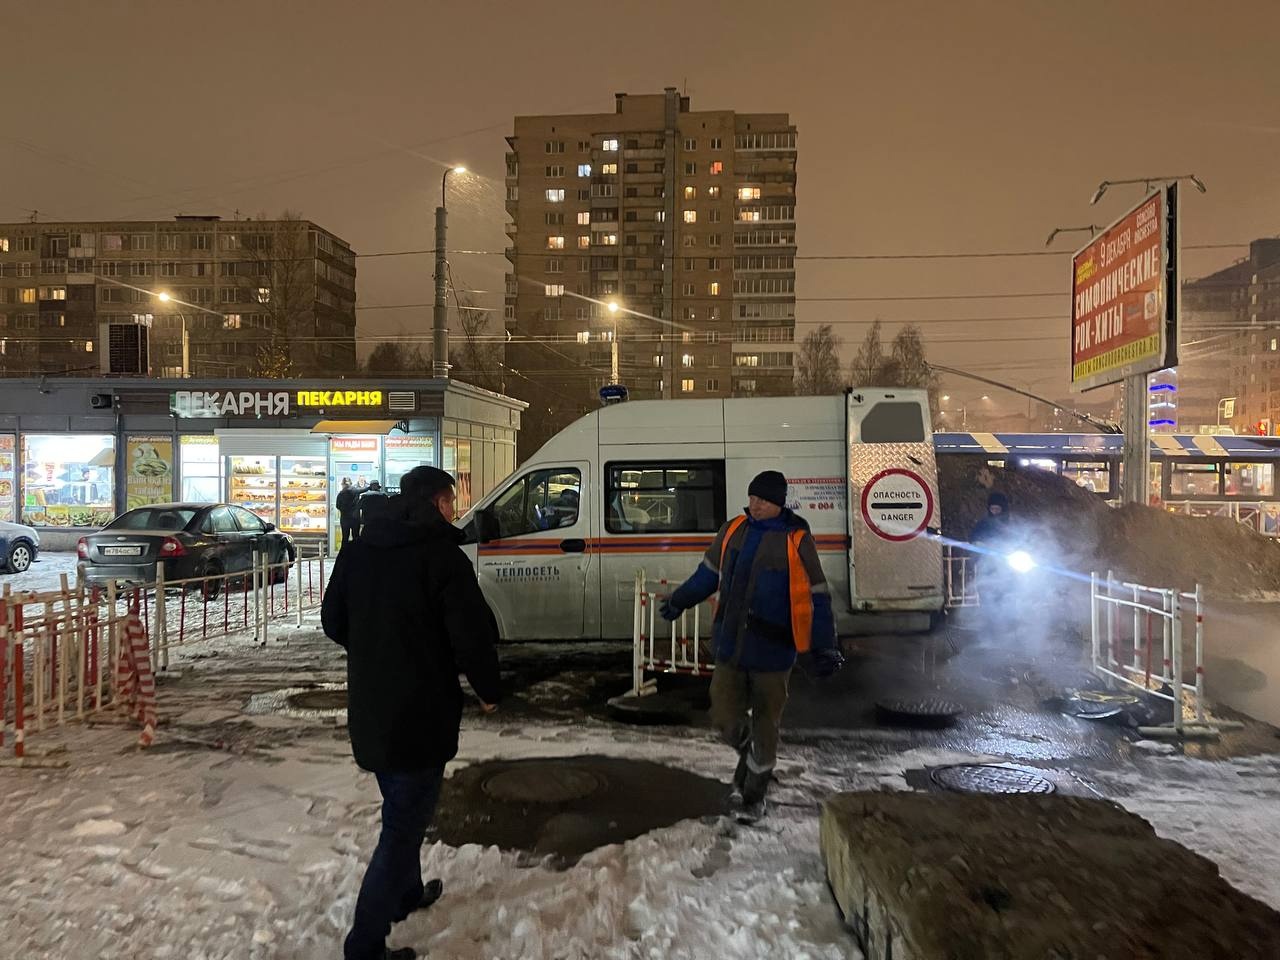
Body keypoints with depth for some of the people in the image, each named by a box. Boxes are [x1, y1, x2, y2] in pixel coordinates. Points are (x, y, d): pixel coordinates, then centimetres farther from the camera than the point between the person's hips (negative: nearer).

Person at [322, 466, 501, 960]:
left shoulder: (357, 551, 6)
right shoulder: (442, 556, -17)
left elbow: (333, 619, 14)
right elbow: (473, 632, -20)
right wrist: (487, 689, -3)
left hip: (369, 706, 8)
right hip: (421, 710, -8)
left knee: (401, 807, 26)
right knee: (405, 821, 2)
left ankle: (406, 893, 43)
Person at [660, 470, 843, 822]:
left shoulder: (796, 540, -11)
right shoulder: (734, 530, 1)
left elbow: (816, 599, -7)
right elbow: (708, 572, 16)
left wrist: (824, 649, -11)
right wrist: (679, 601, 25)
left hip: (772, 652, -3)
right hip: (730, 647, 3)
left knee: (765, 725, 9)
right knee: (725, 719, 1)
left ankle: (753, 795, 30)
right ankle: (749, 757, 35)